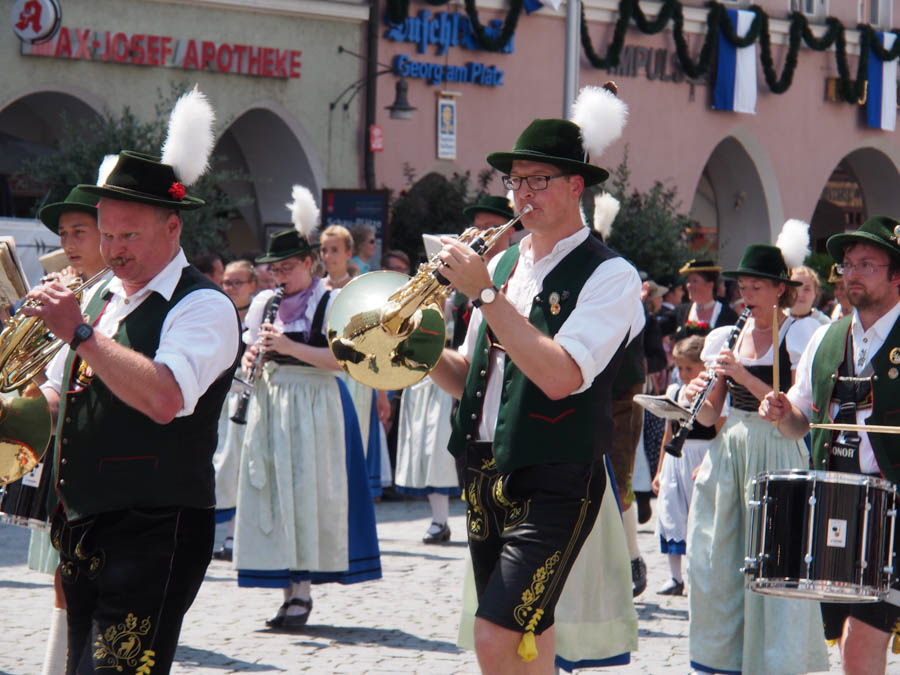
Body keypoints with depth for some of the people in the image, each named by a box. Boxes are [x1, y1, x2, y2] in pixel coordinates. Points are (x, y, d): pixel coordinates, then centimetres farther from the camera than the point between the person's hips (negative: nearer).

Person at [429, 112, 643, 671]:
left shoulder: (610, 277, -8)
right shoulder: (502, 264, 13)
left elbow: (560, 376, -23)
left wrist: (485, 293, -20)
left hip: (554, 483, -7)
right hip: (487, 476, 7)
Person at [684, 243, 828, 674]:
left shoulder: (799, 335, -4)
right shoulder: (726, 338, 11)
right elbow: (710, 416, 13)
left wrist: (745, 377, -19)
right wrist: (698, 398, -9)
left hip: (777, 456, -5)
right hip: (728, 452, 5)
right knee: (718, 565, 4)